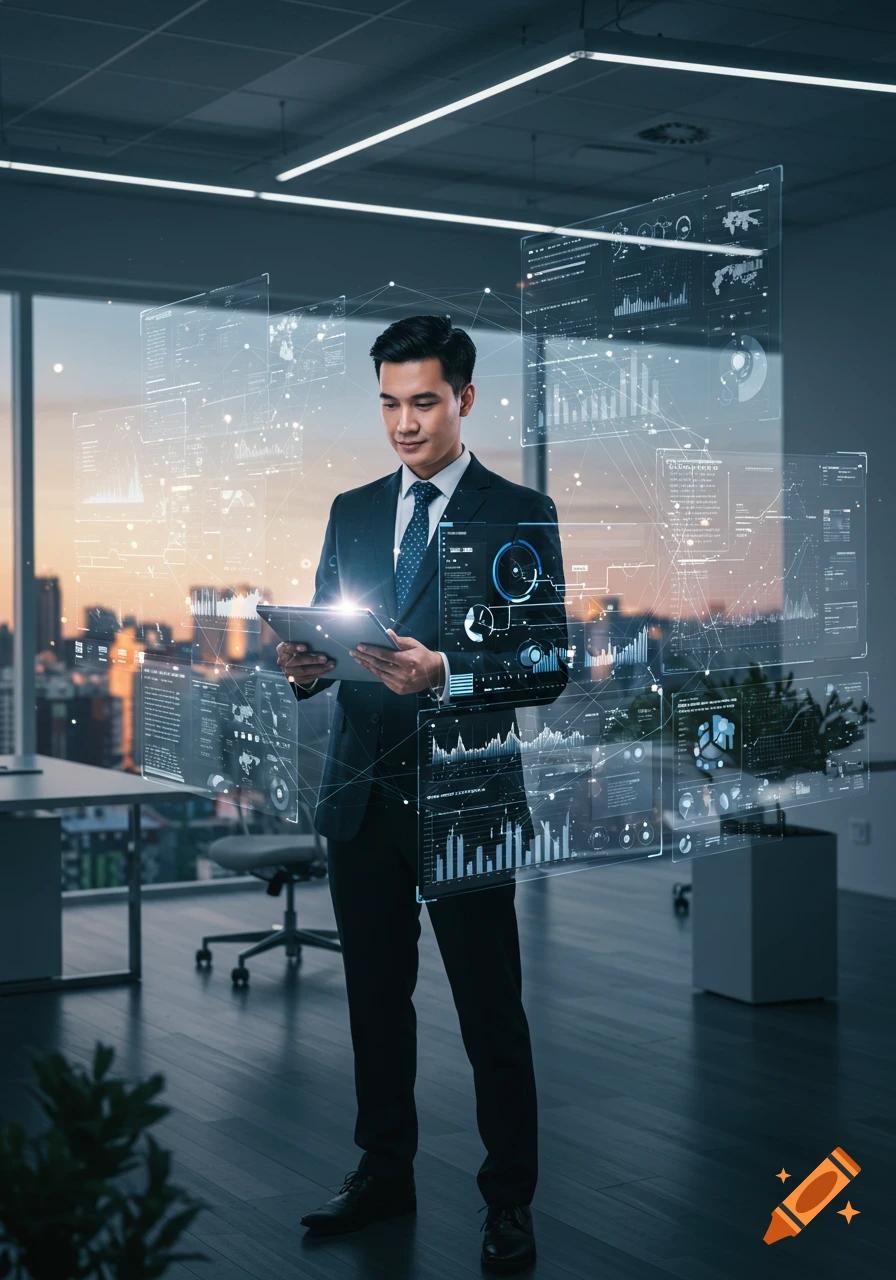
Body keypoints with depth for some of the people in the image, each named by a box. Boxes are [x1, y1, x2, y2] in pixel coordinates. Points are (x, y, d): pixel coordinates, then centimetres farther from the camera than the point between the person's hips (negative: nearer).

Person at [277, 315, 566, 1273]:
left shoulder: (520, 514, -2)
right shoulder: (352, 511, 14)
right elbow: (327, 633, 13)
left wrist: (440, 672, -26)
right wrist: (306, 664, -11)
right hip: (362, 794, 5)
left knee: (491, 1011, 2)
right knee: (375, 998, 15)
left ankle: (509, 1202, 14)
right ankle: (383, 1174, 30)